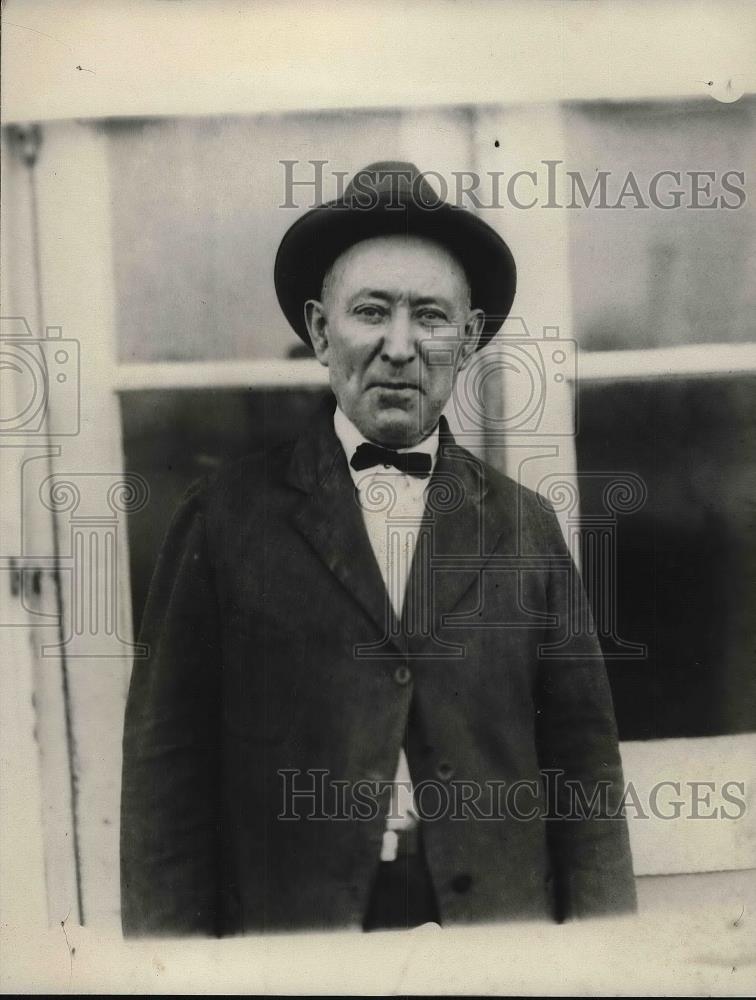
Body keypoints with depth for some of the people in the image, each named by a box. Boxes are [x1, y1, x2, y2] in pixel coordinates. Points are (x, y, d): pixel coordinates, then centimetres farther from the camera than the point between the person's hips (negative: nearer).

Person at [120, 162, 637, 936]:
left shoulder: (526, 526, 0)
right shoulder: (227, 517, -4)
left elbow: (584, 761, 2)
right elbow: (168, 766, -4)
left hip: (497, 928, 2)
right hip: (290, 926, -1)